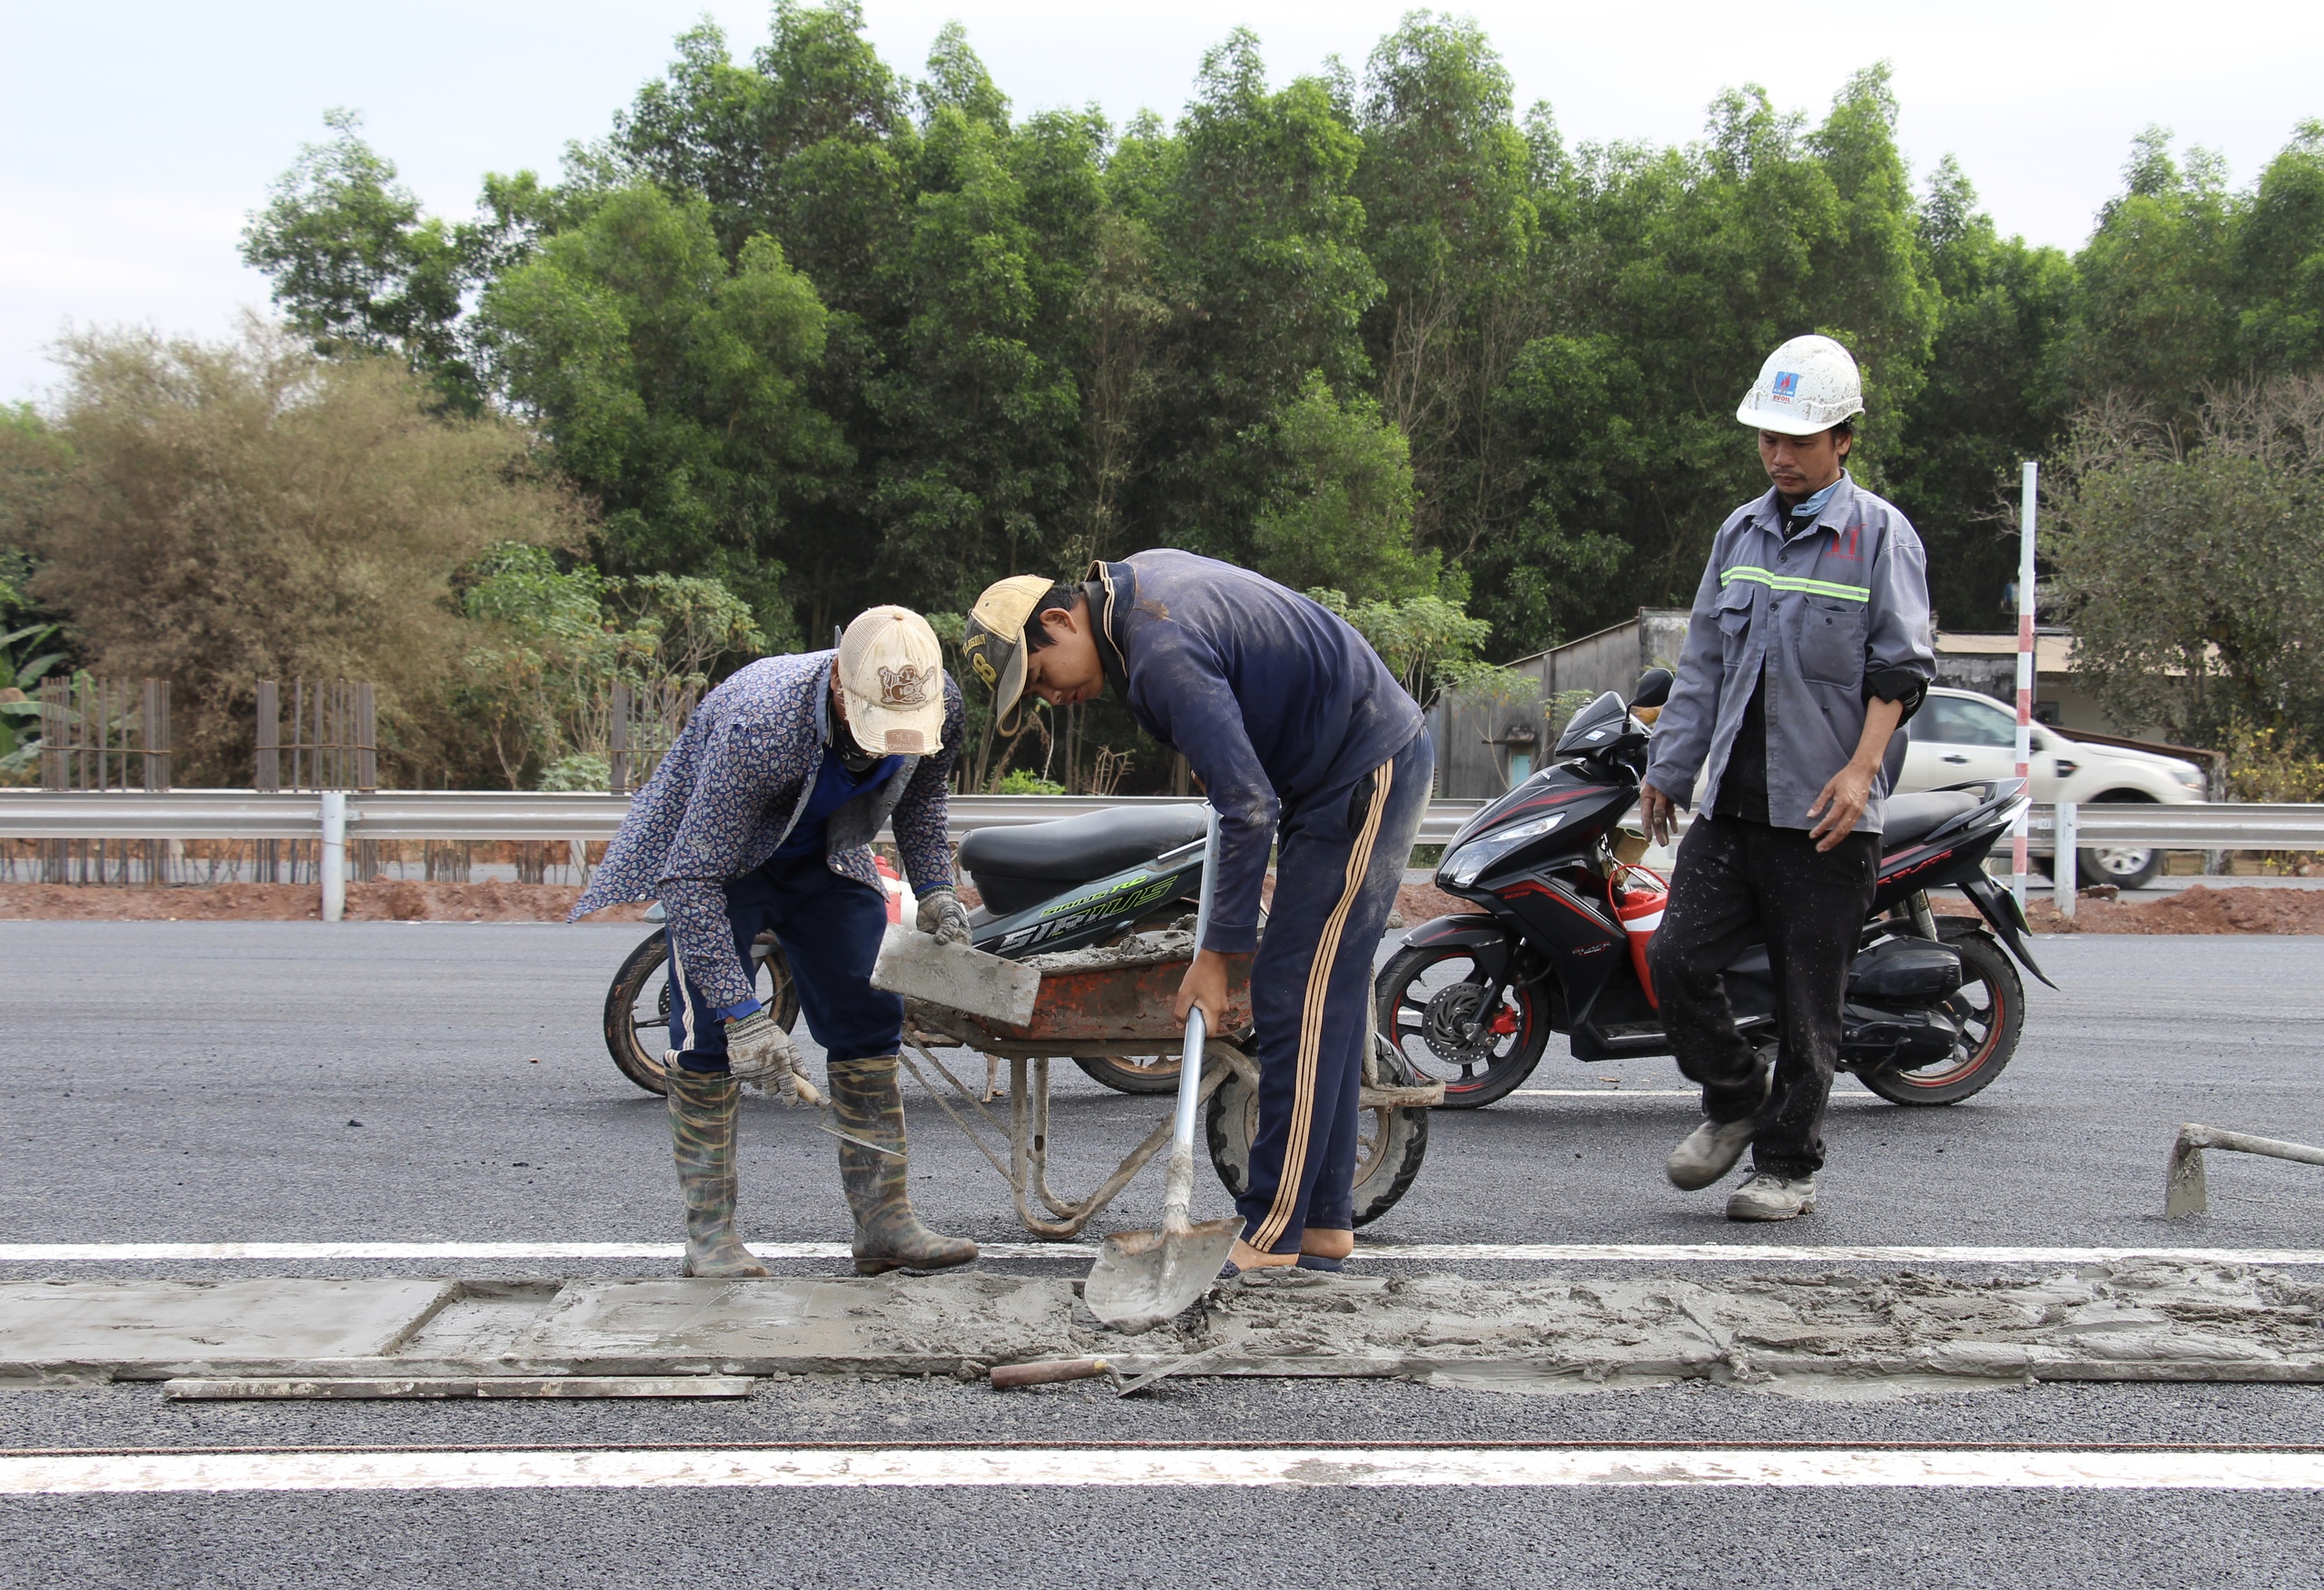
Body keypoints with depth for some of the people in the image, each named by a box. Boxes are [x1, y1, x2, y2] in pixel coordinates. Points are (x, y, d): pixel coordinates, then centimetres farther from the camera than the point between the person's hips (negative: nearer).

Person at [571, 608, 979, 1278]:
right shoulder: (759, 726, -42)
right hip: (713, 852, -5)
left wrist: (934, 886, -9)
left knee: (868, 1022, -1)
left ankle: (884, 1222, 4)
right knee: (709, 1033, -14)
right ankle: (710, 1233, -6)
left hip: (826, 858, 5)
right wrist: (743, 1013, -41)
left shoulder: (940, 705, -24)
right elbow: (691, 878, -38)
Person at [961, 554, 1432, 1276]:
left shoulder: (1164, 656, -24)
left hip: (1364, 776, -11)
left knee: (1296, 995, -10)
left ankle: (1275, 1234, -7)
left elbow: (1249, 809, -27)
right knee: (1326, 998, 11)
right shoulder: (1139, 577, 6)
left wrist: (1215, 954, -23)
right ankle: (1325, 1221, 15)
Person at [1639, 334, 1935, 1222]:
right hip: (1731, 802, 5)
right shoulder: (1740, 532, 15)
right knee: (1678, 956, -5)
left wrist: (1861, 768, -18)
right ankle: (1733, 1097, 20)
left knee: (1807, 998, 1)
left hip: (1825, 812, -5)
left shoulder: (1880, 534, -1)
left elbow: (1900, 668, -7)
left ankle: (1786, 1164, 14)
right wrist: (1668, 767, 16)